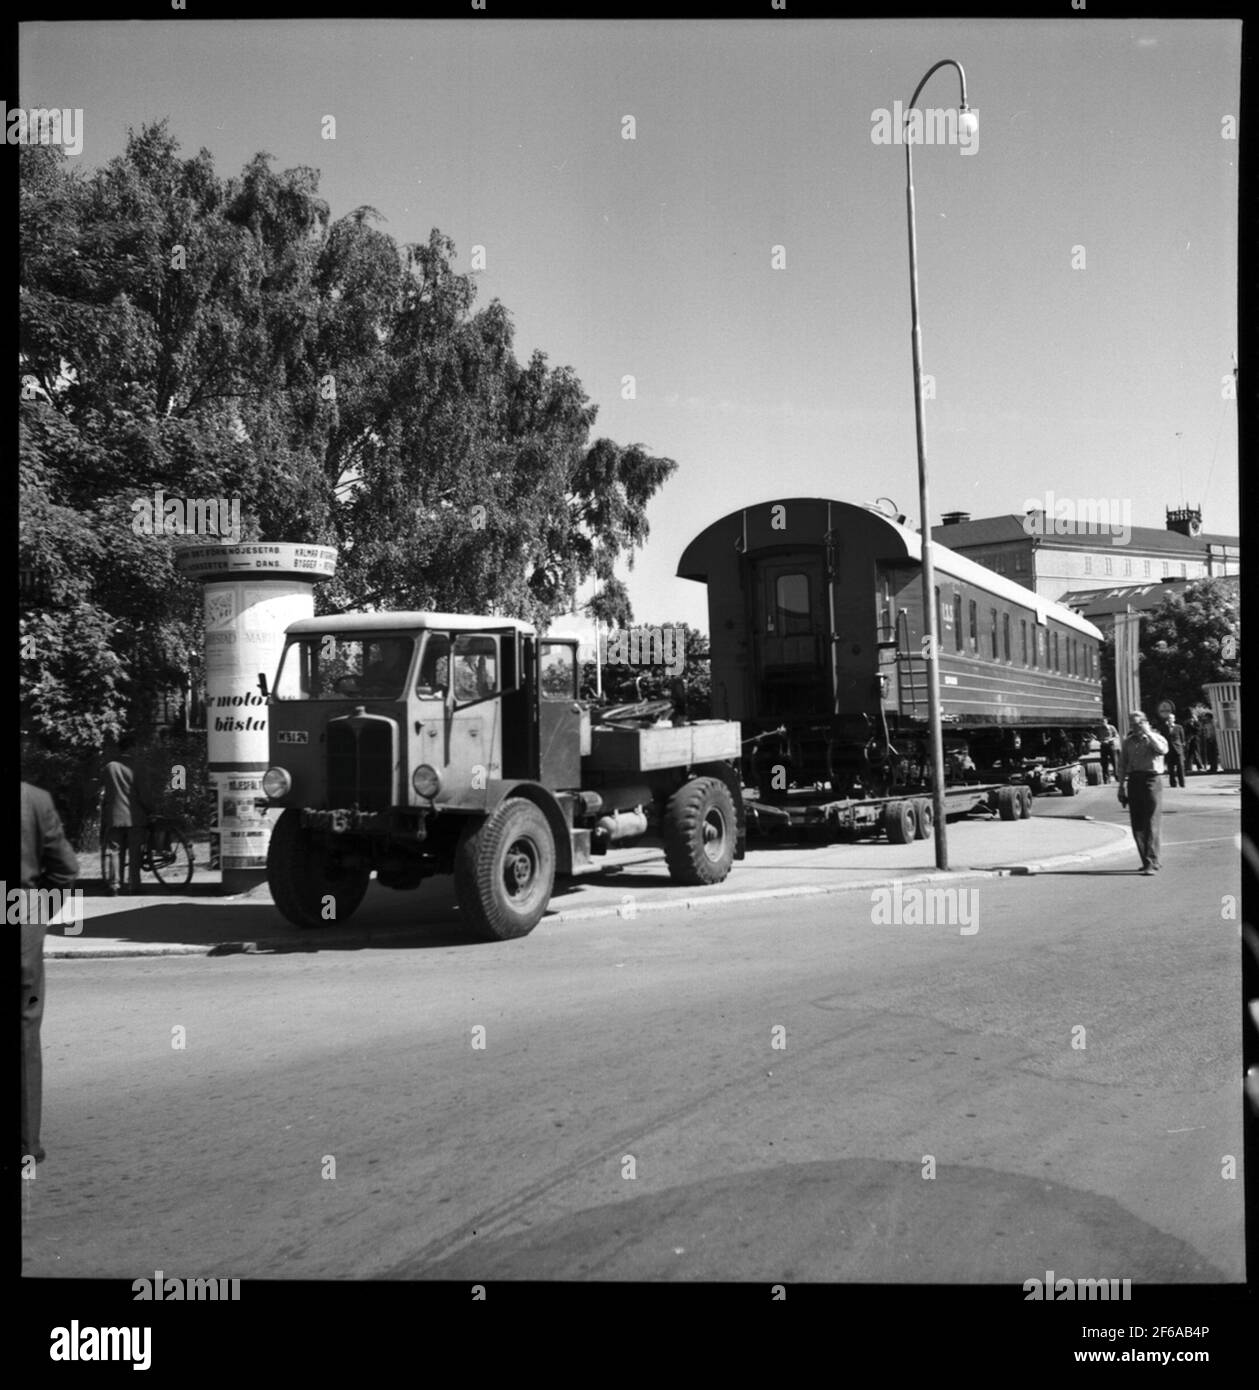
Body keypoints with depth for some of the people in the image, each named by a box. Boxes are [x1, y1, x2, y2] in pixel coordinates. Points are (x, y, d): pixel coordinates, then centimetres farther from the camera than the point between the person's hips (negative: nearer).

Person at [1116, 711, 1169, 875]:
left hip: (1151, 779, -4)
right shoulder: (1127, 742, 15)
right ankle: (1148, 860, 17)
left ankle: (1151, 863, -12)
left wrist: (1147, 732, -14)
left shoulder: (1156, 738, 4)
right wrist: (1121, 786, 11)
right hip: (1134, 780, 5)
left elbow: (1162, 749, -19)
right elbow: (1122, 765, 16)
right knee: (1137, 825, 5)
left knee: (1151, 824, -10)